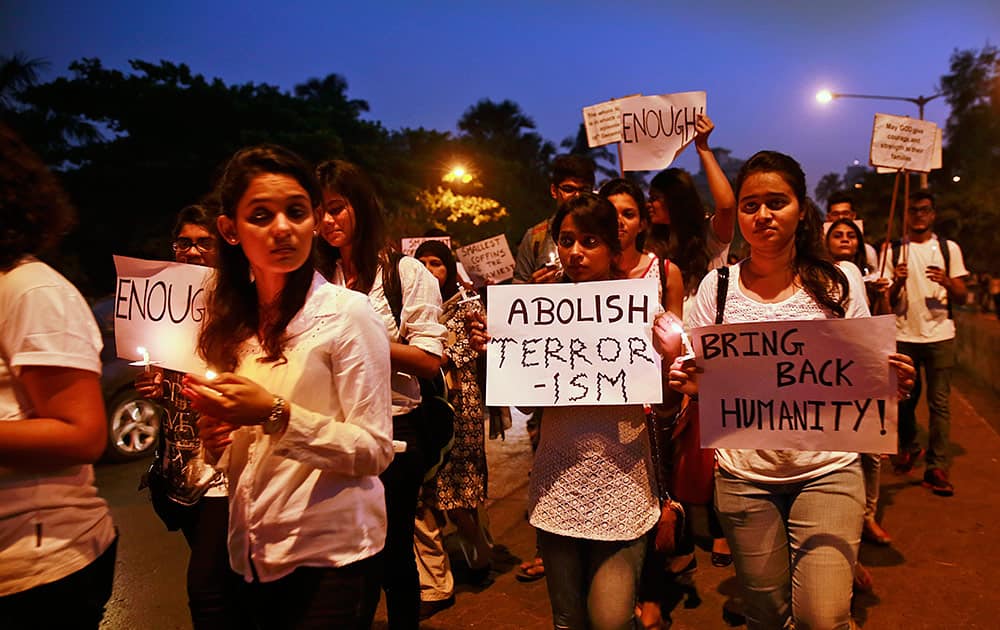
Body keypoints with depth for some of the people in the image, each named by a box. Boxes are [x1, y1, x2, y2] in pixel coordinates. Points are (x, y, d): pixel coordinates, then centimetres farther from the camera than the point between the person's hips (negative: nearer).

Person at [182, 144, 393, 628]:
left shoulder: (348, 313, -12)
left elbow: (374, 451, -15)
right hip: (254, 554, 6)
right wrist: (216, 439, -6)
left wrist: (275, 414, -24)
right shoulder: (232, 324, 4)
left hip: (327, 554, -5)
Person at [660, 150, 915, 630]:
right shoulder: (717, 287, -1)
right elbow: (702, 382, 3)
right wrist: (688, 382, -19)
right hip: (744, 475, 1)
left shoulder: (838, 284, -1)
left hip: (826, 470, 0)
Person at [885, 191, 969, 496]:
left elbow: (961, 298, 5)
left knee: (939, 402, -2)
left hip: (940, 335, -1)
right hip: (904, 336, 1)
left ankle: (937, 468, 3)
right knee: (904, 398, 9)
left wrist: (947, 282, -16)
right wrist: (897, 283, -15)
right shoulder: (893, 251, 7)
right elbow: (887, 302, 6)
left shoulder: (949, 248, 7)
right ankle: (907, 448, 32)